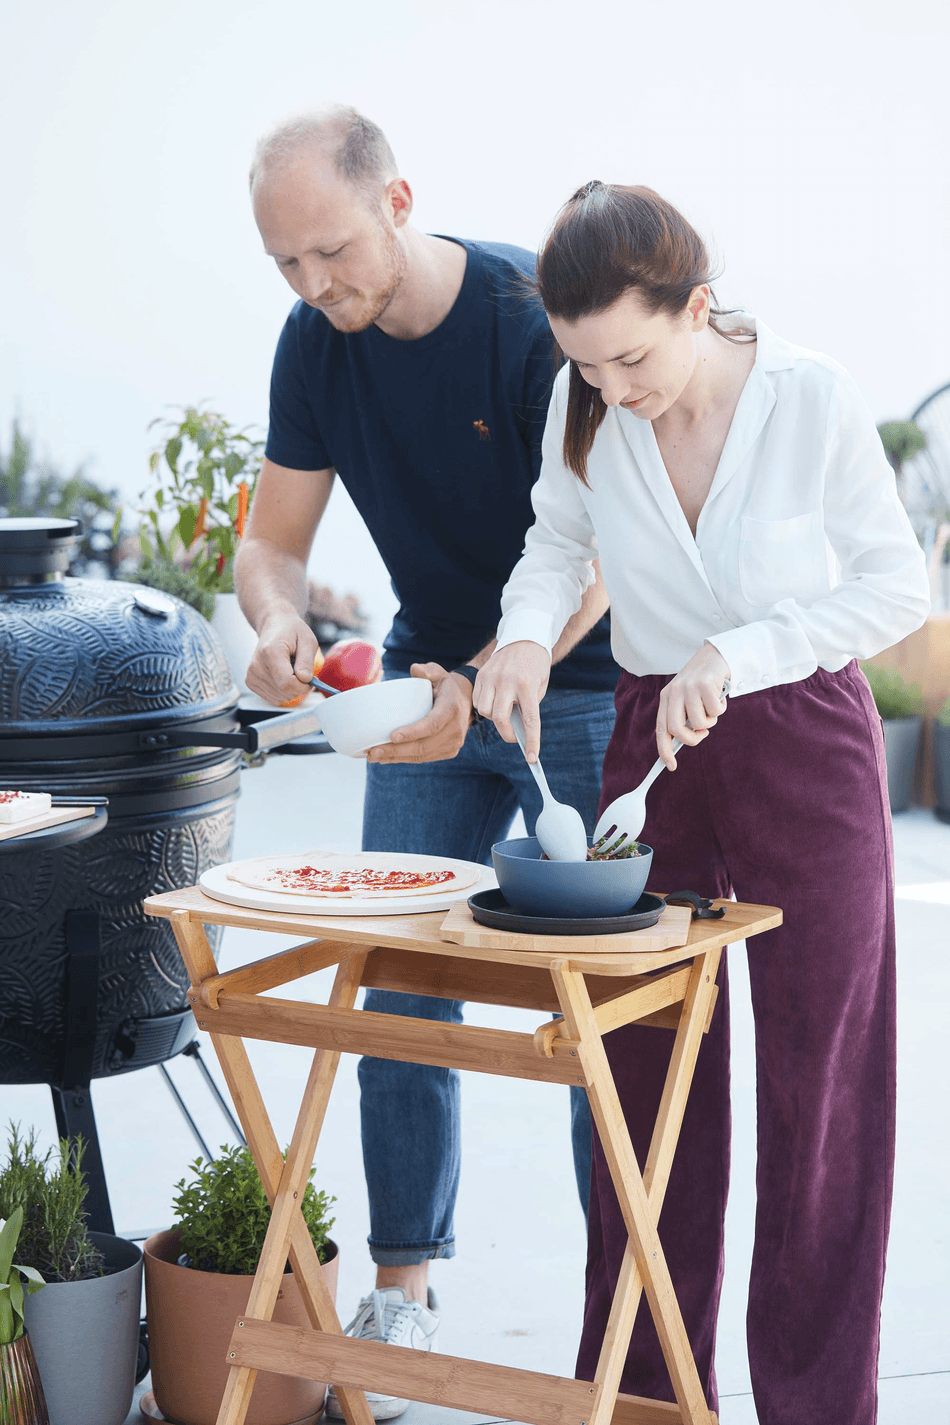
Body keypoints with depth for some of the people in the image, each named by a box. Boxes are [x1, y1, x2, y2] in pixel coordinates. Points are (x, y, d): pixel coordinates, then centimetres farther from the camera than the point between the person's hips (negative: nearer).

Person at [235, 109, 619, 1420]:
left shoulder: (537, 316, -23)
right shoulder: (315, 346, -6)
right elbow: (272, 541, 0)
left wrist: (478, 686, -38)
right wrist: (279, 624, -23)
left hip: (577, 690, -5)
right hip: (430, 684, 5)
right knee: (401, 994, 3)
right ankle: (402, 1296, 14)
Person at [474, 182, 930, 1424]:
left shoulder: (813, 398, -18)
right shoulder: (584, 408, -8)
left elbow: (896, 588, -12)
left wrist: (734, 654, -22)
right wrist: (528, 631, -11)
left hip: (806, 750, -3)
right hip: (650, 739, 3)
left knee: (818, 1080, 4)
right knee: (647, 1077, 8)